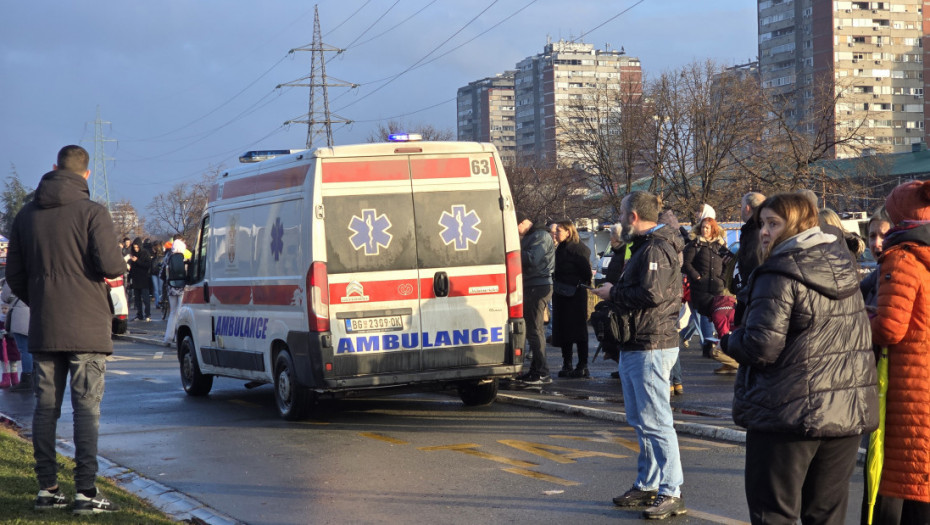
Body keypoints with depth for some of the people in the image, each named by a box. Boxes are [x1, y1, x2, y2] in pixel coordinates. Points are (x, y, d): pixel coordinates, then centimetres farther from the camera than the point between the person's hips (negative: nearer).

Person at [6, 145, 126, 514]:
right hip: (86, 328, -5)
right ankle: (85, 491, -5)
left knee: (46, 407, 10)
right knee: (87, 408, -2)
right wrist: (122, 266, 6)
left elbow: (15, 276, 11)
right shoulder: (92, 212, -7)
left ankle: (47, 488, 12)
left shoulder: (26, 215, 10)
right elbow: (109, 264, -16)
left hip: (43, 330, 5)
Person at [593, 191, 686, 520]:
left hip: (651, 348, -11)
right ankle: (646, 486, 25)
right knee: (640, 421, 16)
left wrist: (614, 293, -14)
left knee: (656, 422, -9)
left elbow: (652, 294, -26)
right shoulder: (644, 247, 19)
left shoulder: (655, 249, -15)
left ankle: (671, 493, -5)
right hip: (635, 346, 11)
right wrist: (616, 294, 4)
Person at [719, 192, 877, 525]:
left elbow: (762, 347, -21)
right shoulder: (844, 267, 8)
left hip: (790, 414, -7)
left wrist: (728, 342, -1)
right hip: (849, 413, 7)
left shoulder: (779, 274, -14)